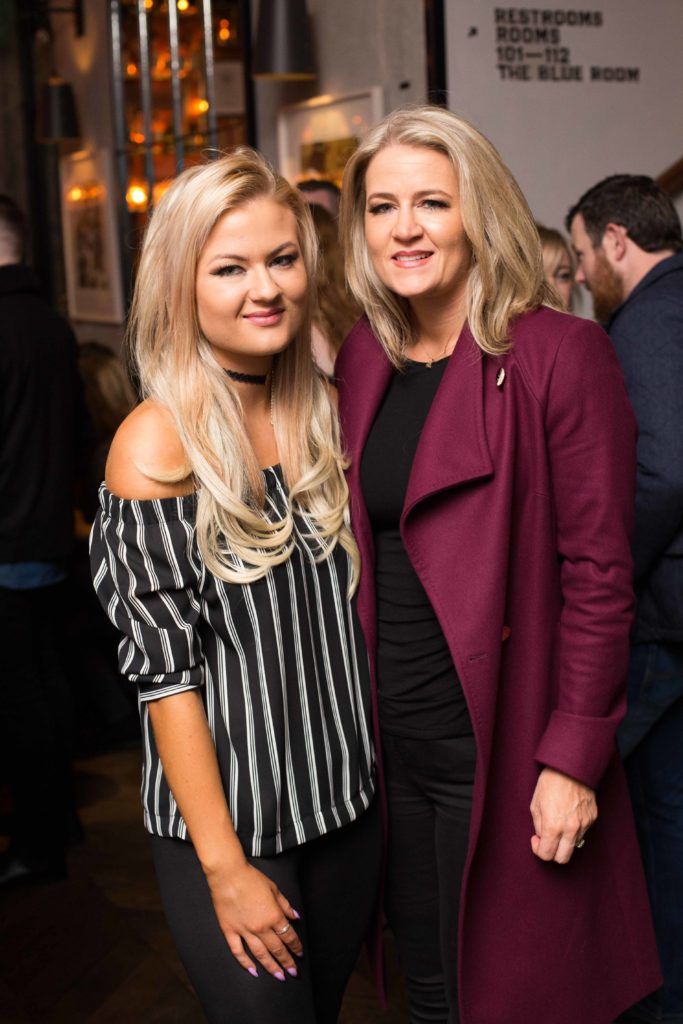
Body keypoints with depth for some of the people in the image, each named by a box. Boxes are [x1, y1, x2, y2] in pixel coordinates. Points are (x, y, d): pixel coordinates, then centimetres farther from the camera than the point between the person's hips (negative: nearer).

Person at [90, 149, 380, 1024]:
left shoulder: (325, 412, 2)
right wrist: (225, 866, -15)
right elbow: (165, 669, -16)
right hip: (227, 817, -5)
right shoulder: (158, 443, -16)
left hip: (352, 796, 6)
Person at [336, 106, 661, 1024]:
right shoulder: (362, 359, 6)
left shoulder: (558, 356, -12)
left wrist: (572, 761, -16)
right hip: (397, 743, 5)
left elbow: (599, 572, -13)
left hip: (503, 749, -5)